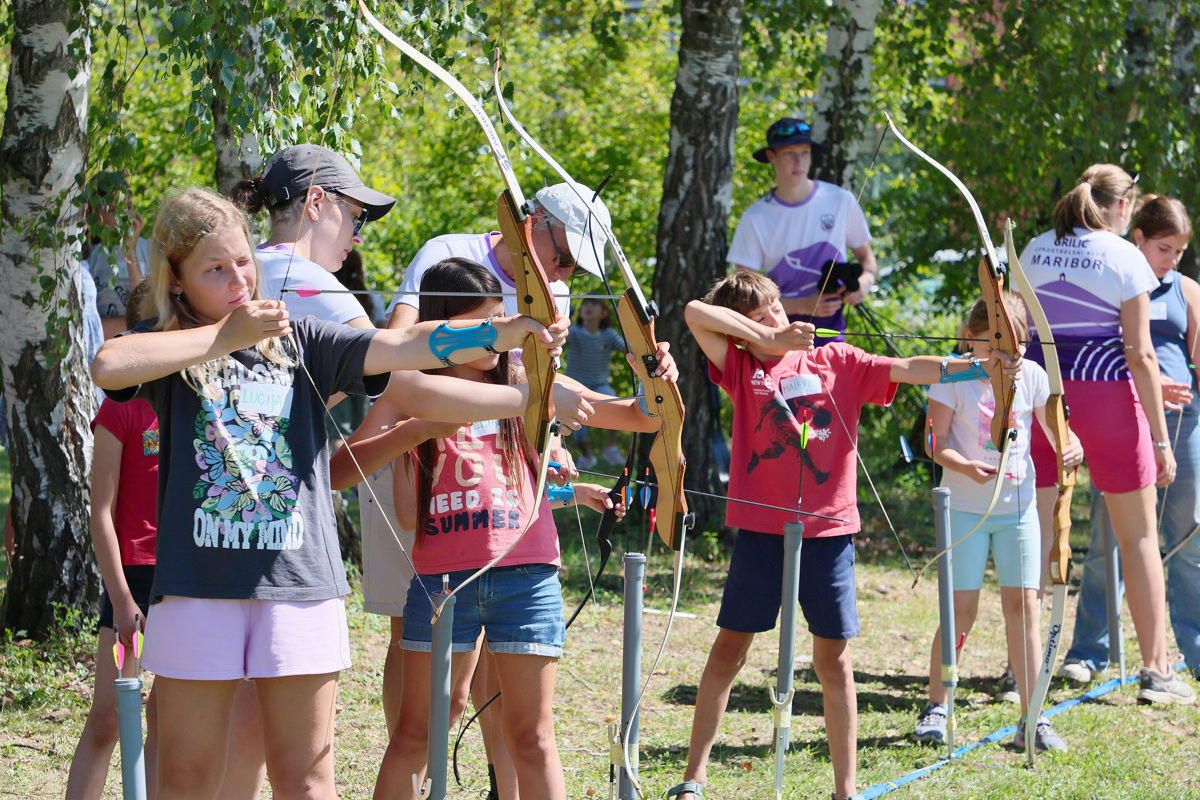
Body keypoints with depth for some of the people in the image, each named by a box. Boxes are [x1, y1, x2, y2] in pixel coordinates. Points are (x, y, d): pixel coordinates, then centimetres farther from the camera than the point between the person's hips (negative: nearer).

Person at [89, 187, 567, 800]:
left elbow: (403, 347, -2)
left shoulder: (298, 342, 9)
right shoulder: (169, 348, 4)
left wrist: (504, 333, -18)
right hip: (198, 587, -1)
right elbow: (107, 366, -19)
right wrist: (225, 337, -15)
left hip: (300, 583, 1)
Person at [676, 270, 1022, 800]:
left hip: (827, 529, 1)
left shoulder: (837, 362, 6)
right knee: (729, 649, 6)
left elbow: (908, 370, -3)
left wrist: (976, 366, -16)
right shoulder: (742, 369, 3)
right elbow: (696, 314, -9)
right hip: (760, 528, -1)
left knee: (833, 659, 5)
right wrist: (770, 338, -9)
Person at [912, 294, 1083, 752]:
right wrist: (966, 467, -25)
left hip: (1018, 506, 3)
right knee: (961, 608, -4)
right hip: (965, 505, -3)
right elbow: (935, 442, -7)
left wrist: (1072, 446, -18)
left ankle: (1032, 718, 3)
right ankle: (935, 707, 12)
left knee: (1023, 604, 0)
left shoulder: (1031, 376, 3)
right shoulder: (954, 377, -6)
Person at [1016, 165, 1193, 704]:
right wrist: (1160, 437, -7)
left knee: (1035, 533, 7)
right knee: (1139, 536, 6)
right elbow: (1139, 355, -10)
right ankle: (1155, 667, 4)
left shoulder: (1034, 252, 7)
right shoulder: (1124, 258, -7)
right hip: (1105, 393, -4)